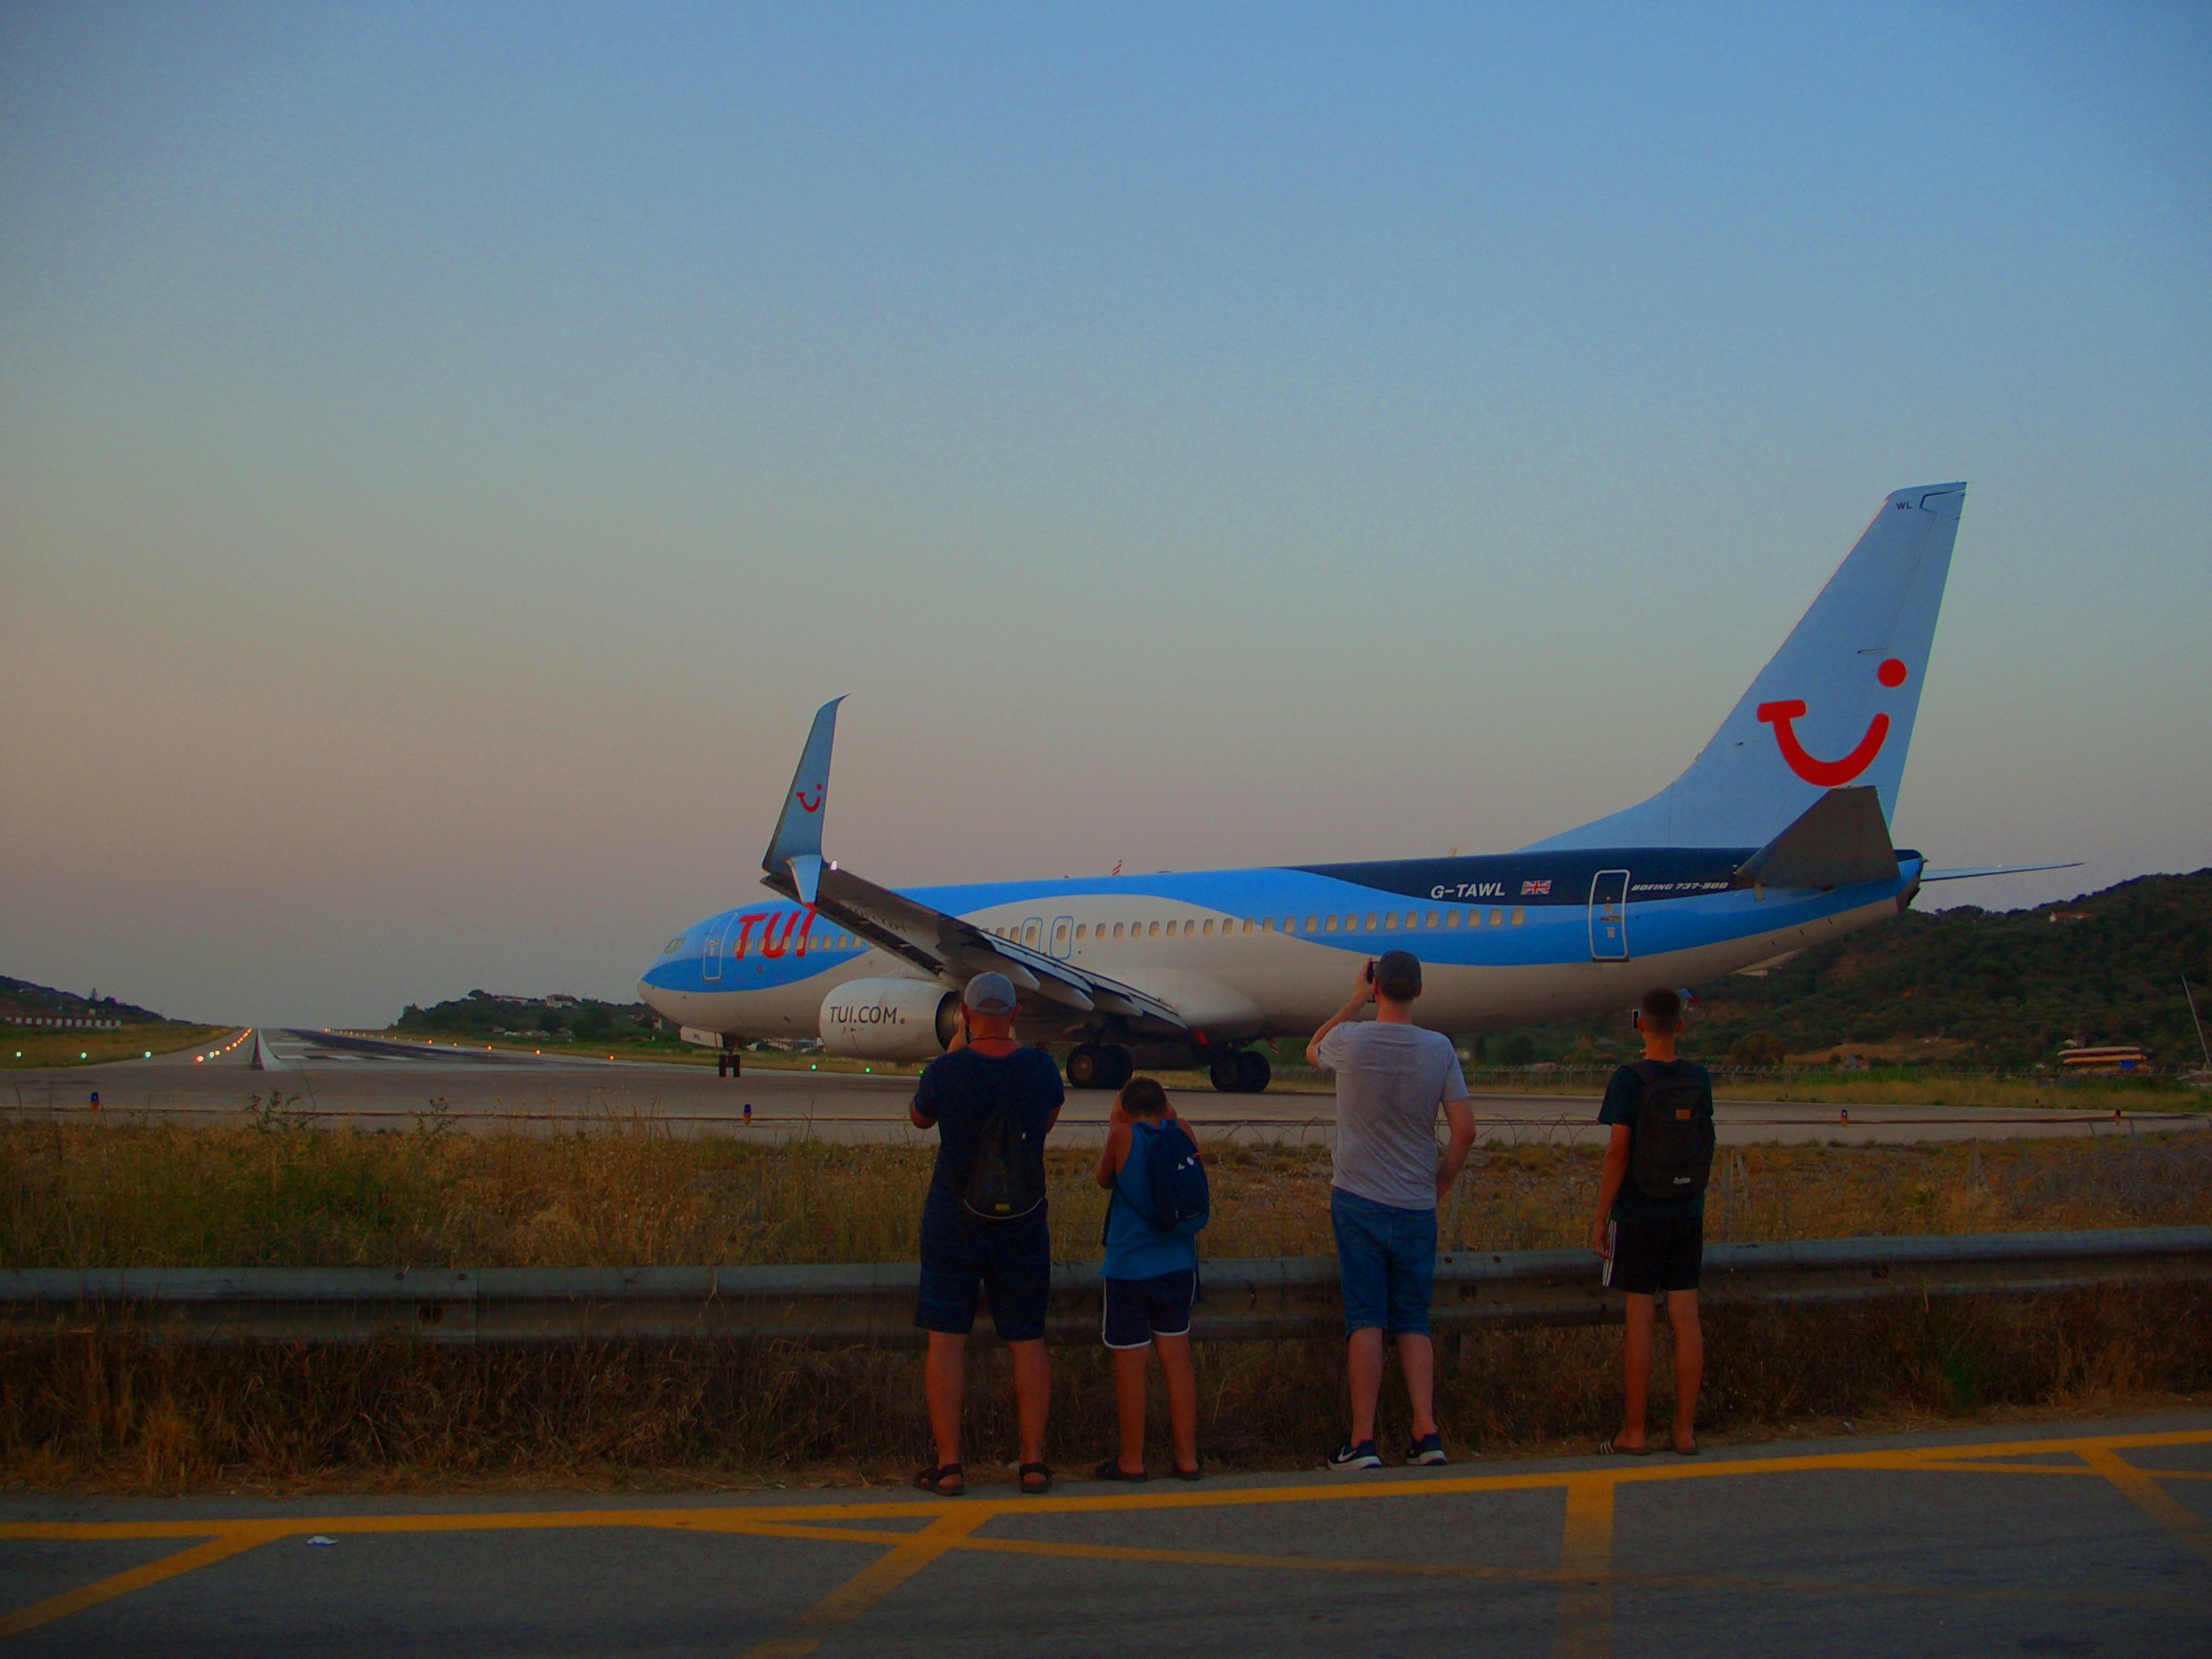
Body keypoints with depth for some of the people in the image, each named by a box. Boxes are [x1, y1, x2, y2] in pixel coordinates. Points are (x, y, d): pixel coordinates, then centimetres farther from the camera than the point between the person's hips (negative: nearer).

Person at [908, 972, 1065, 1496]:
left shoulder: (946, 1070, -13)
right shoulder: (1040, 1067, -5)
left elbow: (919, 1117, 9)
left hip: (954, 1217, -2)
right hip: (1023, 1220, 2)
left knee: (946, 1340, 1)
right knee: (1027, 1340, 9)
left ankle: (948, 1464, -1)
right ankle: (1034, 1462, 9)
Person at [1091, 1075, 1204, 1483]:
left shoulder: (1123, 1136, -10)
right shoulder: (1181, 1132, 0)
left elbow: (1104, 1178, 8)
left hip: (1128, 1268, -4)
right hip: (1178, 1265, 4)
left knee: (1129, 1364, 3)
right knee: (1177, 1359, 9)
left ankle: (1131, 1460, 8)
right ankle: (1187, 1457, 11)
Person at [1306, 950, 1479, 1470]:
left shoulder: (1349, 1041, -7)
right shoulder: (1439, 1049, -4)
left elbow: (1313, 1050, 19)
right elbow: (1464, 1130, -3)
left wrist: (1355, 1000, 21)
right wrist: (1442, 1182, 12)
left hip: (1358, 1202, -2)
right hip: (1416, 1208, 2)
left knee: (1366, 1320, -2)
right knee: (1414, 1323, 10)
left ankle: (1363, 1441, -5)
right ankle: (1427, 1432, 1)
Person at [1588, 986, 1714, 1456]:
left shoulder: (1629, 1079, -11)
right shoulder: (1698, 1078, 3)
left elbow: (1619, 1151, -15)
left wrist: (1600, 1217, -7)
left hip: (1638, 1214, -4)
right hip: (1688, 1212, 4)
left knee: (1639, 1317, -1)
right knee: (1685, 1317, 4)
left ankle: (1634, 1431, 2)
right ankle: (1685, 1429, 6)